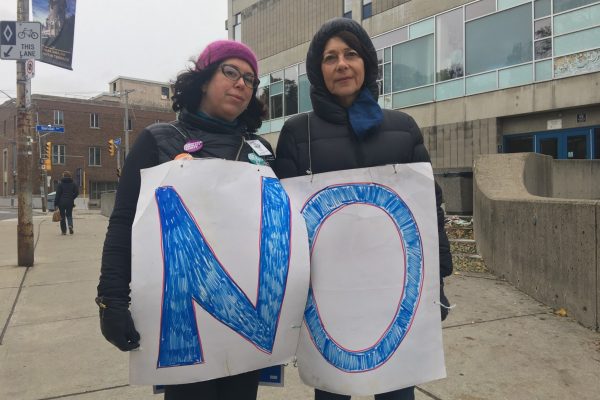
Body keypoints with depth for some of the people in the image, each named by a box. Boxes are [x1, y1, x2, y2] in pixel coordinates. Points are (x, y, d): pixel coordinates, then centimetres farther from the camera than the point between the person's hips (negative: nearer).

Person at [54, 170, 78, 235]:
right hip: (70, 202, 2)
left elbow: (58, 194, -7)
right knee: (69, 215, 12)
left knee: (62, 216, 7)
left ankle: (64, 231, 7)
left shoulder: (60, 184, -5)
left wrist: (55, 203, -4)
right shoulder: (73, 184, 3)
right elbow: (77, 193, 3)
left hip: (62, 202, -2)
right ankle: (70, 225, -17)